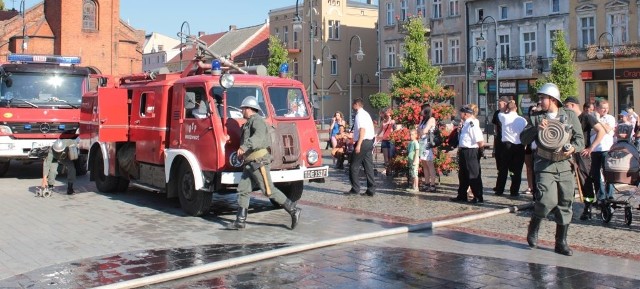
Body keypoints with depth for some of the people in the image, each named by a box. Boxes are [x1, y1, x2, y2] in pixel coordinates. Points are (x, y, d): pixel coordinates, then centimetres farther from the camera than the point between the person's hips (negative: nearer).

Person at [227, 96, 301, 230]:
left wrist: (244, 147, -40)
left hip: (259, 162, -10)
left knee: (269, 190, -9)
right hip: (250, 164, 10)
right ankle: (240, 221, 5)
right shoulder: (249, 123, 22)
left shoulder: (257, 120, -10)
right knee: (243, 190, 4)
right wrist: (244, 154, 26)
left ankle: (293, 210, -2)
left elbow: (259, 136, -30)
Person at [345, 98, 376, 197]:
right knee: (368, 166, 7)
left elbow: (362, 130, -21)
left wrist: (358, 145, -25)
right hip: (369, 142, 9)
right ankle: (371, 190, 7)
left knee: (354, 166, -1)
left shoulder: (360, 115, -11)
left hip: (363, 142, -9)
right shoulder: (366, 114, 19)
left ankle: (355, 189, 2)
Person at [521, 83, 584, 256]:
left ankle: (561, 243, 16)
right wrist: (536, 128, -17)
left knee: (565, 203, 4)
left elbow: (580, 138, 5)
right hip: (545, 165, -2)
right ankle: (533, 228, 10)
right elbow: (523, 139, 0)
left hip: (565, 165, 2)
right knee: (548, 200, -18)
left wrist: (573, 148, -16)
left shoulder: (570, 116, 6)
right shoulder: (537, 118, 6)